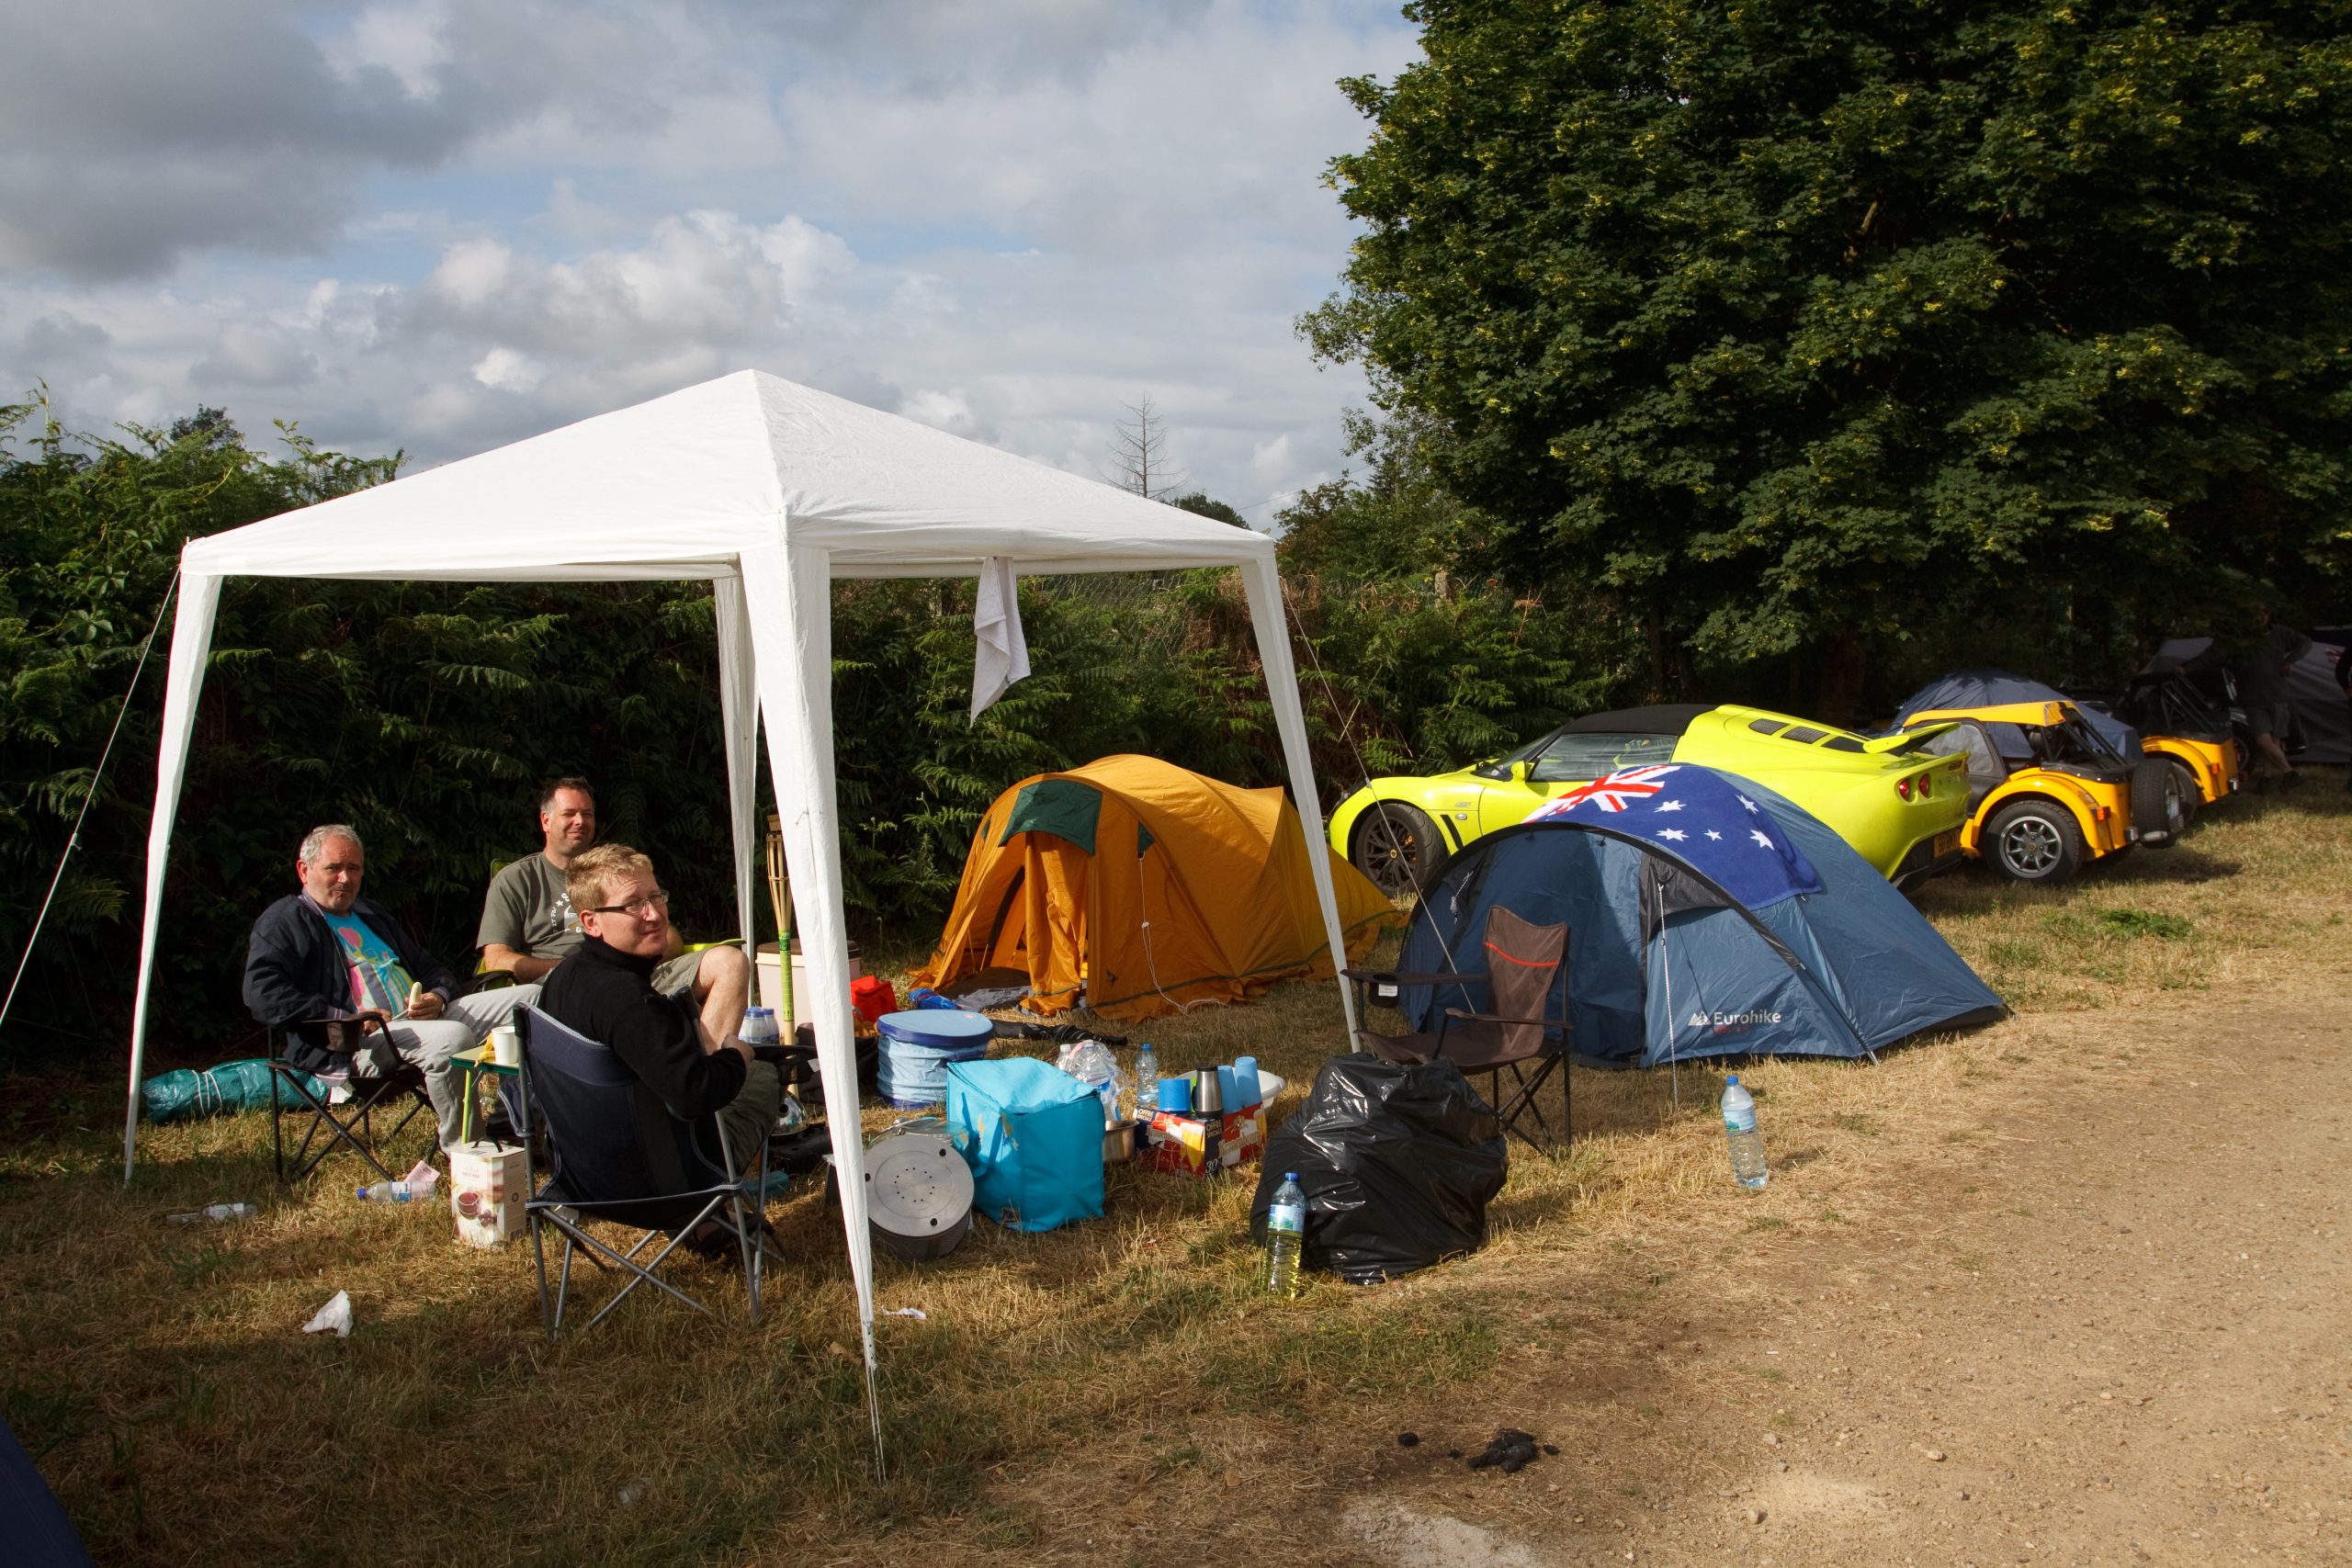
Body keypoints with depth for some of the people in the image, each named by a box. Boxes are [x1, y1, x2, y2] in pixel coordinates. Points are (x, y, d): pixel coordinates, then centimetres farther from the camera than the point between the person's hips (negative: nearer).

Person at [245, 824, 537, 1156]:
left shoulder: (373, 914, 31)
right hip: (356, 1042, -8)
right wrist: (344, 1018, -19)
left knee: (527, 998, -8)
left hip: (424, 1018, 8)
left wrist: (438, 997, 5)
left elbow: (432, 968, 32)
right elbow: (262, 993, -11)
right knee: (453, 1036, -37)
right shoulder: (284, 921, 7)